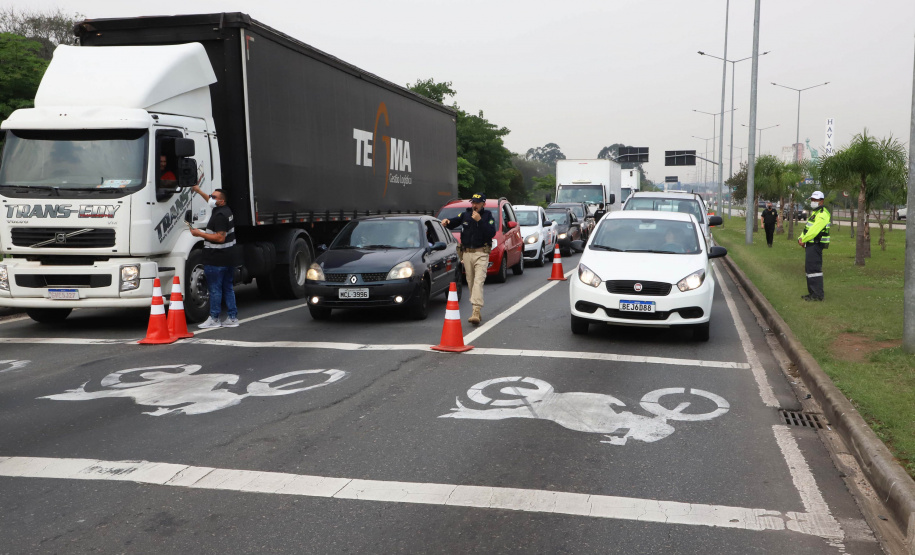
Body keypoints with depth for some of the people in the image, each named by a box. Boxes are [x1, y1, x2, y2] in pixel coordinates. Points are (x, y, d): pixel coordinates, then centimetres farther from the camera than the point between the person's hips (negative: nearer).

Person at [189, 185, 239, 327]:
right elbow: (210, 201, 33)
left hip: (216, 259, -10)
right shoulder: (226, 210, 12)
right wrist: (199, 191, 36)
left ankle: (214, 319, 5)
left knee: (215, 289, -1)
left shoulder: (219, 216, -18)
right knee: (228, 288, 12)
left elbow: (220, 237, -23)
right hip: (228, 258, 10)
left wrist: (200, 234, -17)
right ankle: (232, 318, 14)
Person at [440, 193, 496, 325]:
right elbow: (453, 224, 18)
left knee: (478, 281, -17)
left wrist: (479, 221, -20)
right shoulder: (465, 215, 11)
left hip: (481, 253, -4)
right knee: (470, 282, 6)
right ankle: (478, 311, 15)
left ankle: (476, 311, -26)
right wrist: (447, 222, -5)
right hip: (466, 253, 4)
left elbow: (491, 233, -13)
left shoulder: (488, 216, 0)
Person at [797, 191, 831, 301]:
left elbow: (814, 230, -22)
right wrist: (801, 238, 1)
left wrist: (803, 240, -13)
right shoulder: (815, 213, 20)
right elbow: (807, 228, 17)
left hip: (815, 245, -11)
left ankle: (818, 294, -11)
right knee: (809, 268, 14)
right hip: (811, 244, 11)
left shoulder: (822, 214, -15)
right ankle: (812, 292, 22)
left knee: (814, 268, -12)